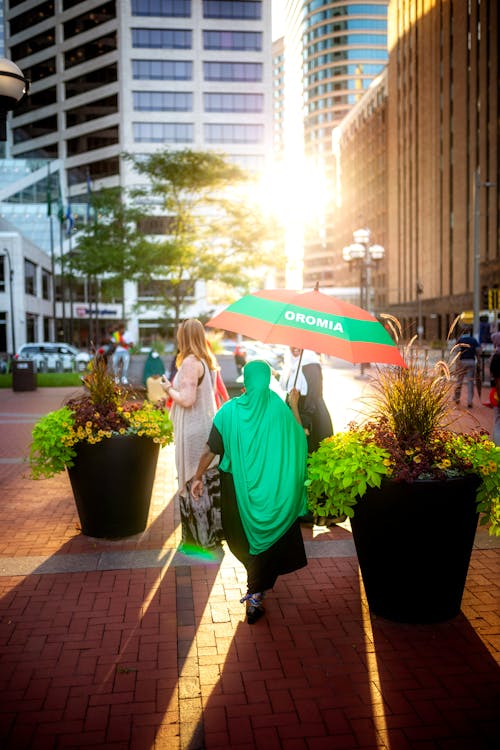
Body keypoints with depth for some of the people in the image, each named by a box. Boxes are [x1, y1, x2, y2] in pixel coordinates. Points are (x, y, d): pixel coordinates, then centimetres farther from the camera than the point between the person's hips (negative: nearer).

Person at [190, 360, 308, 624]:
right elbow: (298, 438, 1)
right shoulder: (280, 408, -11)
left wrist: (198, 477, 4)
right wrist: (294, 406, 9)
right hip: (270, 488, -1)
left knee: (242, 535, 24)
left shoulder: (229, 410, -10)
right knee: (265, 536, 10)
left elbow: (211, 449, -7)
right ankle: (255, 595, 7)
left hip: (238, 487, 1)